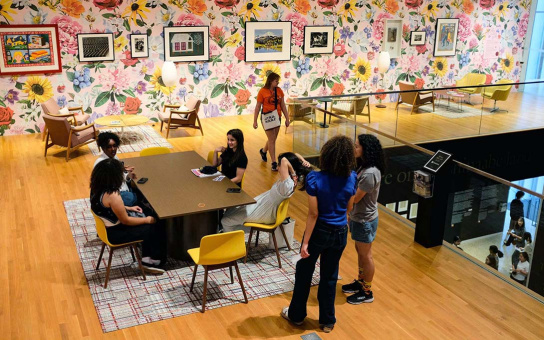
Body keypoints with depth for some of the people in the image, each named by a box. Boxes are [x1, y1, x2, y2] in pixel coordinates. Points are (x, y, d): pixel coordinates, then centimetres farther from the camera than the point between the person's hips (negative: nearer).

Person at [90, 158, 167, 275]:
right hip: (115, 233, -9)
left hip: (107, 227, 9)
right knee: (157, 229, 2)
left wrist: (128, 208, 12)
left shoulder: (97, 188, -4)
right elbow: (126, 220, -23)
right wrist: (147, 220, -10)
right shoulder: (112, 196, -32)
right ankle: (155, 260, 24)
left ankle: (146, 260, 22)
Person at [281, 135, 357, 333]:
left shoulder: (314, 179, -22)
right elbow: (349, 208, 2)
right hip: (340, 233, 4)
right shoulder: (351, 178, -10)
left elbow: (313, 214, -20)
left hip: (319, 231, -3)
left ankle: (296, 315, 35)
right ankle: (327, 320, 32)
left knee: (304, 273, 18)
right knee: (330, 276, 19)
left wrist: (305, 242, -13)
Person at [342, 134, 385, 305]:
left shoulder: (370, 173, -30)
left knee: (366, 255, 7)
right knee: (360, 251, 23)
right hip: (358, 217, 9)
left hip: (365, 220, -9)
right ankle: (360, 282, 42)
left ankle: (367, 292, 24)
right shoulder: (364, 165, 0)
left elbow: (355, 197, -24)